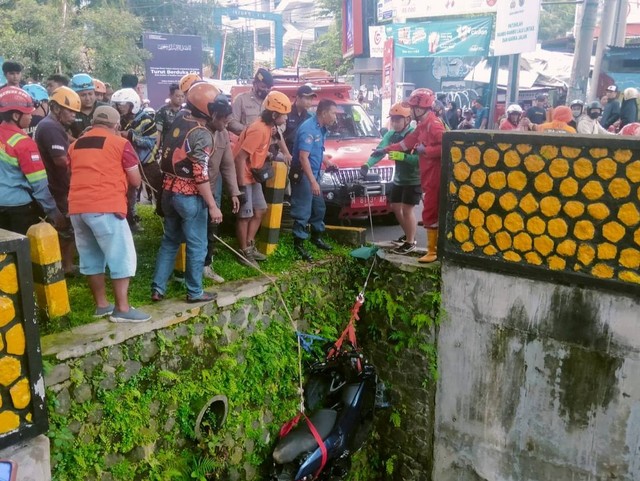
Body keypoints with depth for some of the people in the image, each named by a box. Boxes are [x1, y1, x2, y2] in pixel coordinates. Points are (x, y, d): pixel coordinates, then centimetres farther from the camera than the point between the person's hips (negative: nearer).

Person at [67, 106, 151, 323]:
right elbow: (135, 181, 3)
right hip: (105, 208, -6)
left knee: (91, 257, 14)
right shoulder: (120, 143, 1)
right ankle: (122, 308, 1)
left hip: (77, 208, 7)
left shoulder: (75, 145, 18)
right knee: (122, 257, 1)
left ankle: (101, 304, 23)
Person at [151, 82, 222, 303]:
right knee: (196, 246, 7)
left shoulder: (179, 121, 5)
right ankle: (194, 292, 18)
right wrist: (212, 205, -18)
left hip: (169, 190, 8)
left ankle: (158, 287, 20)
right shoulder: (202, 134, -18)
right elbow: (200, 175, -21)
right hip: (189, 196, -8)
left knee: (170, 241, 18)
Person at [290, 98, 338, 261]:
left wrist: (327, 161, 7)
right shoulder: (308, 129, -22)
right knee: (303, 211, -5)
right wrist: (312, 181, -29)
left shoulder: (321, 128, 8)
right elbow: (303, 157, -27)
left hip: (314, 173, 10)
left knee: (319, 207, 20)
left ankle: (316, 237, 36)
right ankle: (298, 245, 4)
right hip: (302, 175, -10)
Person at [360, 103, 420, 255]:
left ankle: (410, 243, 5)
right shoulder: (391, 135, 1)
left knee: (407, 209, -8)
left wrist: (402, 156, -40)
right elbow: (380, 150, -13)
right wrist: (367, 165, -29)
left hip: (414, 179, -8)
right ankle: (408, 235, 34)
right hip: (398, 178, 8)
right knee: (395, 207, 15)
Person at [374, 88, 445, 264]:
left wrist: (424, 150, -19)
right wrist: (386, 150, 25)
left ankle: (432, 251, 1)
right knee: (435, 213, 14)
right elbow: (407, 142, 24)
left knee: (430, 213, -6)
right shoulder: (423, 125, 15)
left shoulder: (434, 124, -16)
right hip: (428, 176, 10)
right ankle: (437, 246, 23)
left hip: (435, 176, -10)